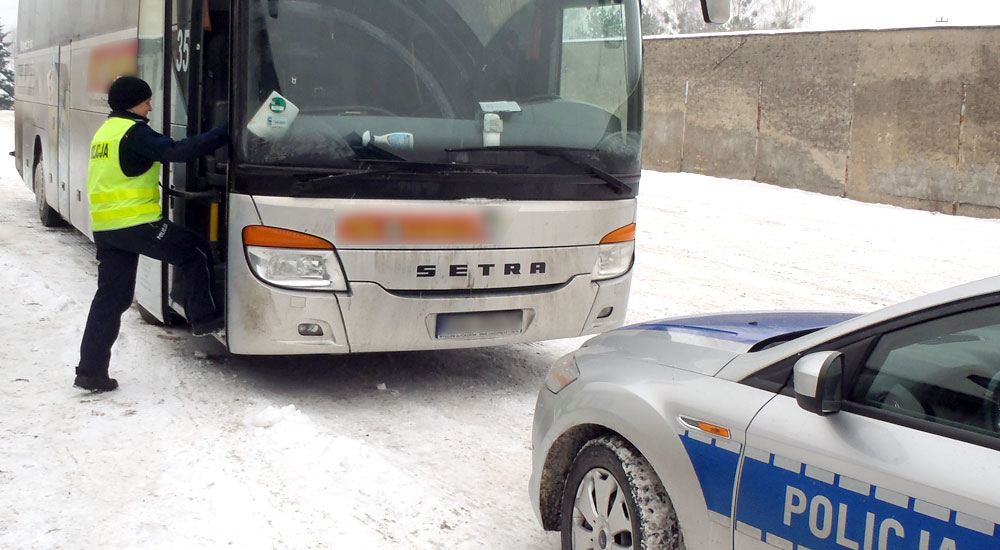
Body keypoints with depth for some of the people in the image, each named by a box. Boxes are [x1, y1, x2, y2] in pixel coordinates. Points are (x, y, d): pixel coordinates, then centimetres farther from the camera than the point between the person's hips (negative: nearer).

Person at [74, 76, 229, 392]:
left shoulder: (105, 132, 20)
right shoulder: (133, 132, -11)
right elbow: (177, 152, -21)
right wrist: (226, 134, -18)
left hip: (105, 228, 9)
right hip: (136, 223, -9)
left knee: (111, 297, 10)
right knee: (197, 253, 8)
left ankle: (91, 370, 9)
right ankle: (203, 318, 13)